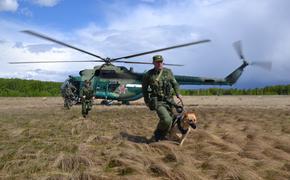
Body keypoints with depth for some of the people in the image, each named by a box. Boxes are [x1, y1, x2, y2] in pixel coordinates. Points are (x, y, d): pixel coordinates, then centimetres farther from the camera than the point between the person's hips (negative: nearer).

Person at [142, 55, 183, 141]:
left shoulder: (168, 72, 1)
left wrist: (177, 94, 12)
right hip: (158, 102, -4)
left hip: (169, 100, 5)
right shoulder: (148, 75, -7)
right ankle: (158, 133, 6)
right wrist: (147, 101, 13)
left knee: (169, 120, 13)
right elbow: (144, 88, 9)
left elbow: (174, 83, 17)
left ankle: (162, 135, 38)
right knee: (166, 120, -22)